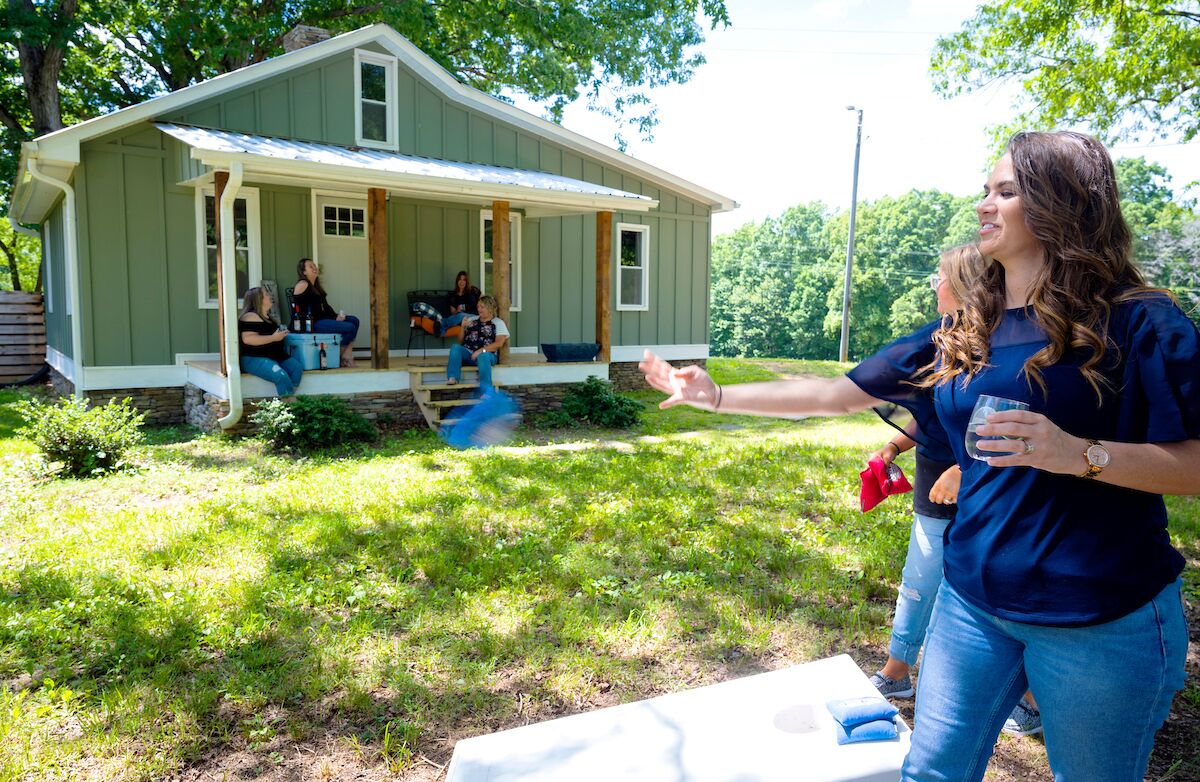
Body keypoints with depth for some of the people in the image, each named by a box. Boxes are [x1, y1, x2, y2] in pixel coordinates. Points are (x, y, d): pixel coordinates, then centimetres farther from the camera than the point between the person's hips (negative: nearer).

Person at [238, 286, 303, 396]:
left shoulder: (267, 317, 19)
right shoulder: (251, 317, -10)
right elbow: (248, 339, -24)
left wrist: (281, 334, 17)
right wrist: (273, 338, -20)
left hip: (275, 357, 9)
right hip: (254, 359, -9)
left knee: (298, 368, -14)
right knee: (281, 376, -30)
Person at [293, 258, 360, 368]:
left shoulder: (317, 286, 21)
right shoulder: (302, 284, -8)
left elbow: (325, 306, 16)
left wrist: (336, 316, 0)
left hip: (323, 318, 10)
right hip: (312, 323, -10)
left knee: (354, 321, 0)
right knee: (349, 328, -20)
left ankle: (348, 354, -10)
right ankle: (339, 357, 0)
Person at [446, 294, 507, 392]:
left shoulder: (498, 323, 8)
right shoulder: (472, 320, 22)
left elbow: (499, 343, -6)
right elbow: (460, 341, 21)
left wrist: (481, 351, -17)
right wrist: (463, 327, 3)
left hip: (486, 354, -4)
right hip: (468, 354, 4)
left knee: (482, 356, -38)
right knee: (455, 347, -25)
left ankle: (486, 391, -51)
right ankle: (453, 378, -37)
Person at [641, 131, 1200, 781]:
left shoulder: (1138, 323, -10)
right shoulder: (964, 333, 5)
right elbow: (837, 393, 6)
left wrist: (1080, 453, -28)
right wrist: (716, 396, 3)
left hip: (1103, 621, -4)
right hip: (974, 599, 4)